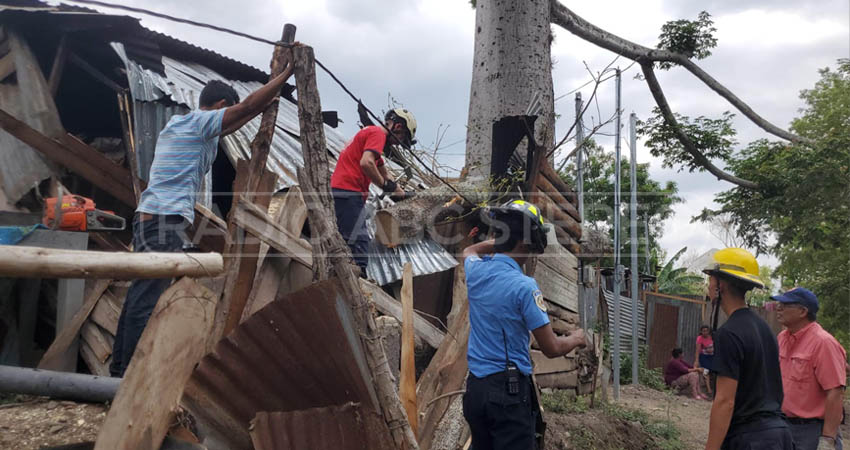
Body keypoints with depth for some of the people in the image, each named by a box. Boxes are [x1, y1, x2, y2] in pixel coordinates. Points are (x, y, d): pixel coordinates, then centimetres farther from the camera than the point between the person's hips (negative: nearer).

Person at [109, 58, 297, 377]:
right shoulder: (201, 121, -3)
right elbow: (248, 106, -9)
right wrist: (286, 73, -1)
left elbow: (230, 126, 37)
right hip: (168, 218, -10)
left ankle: (120, 369, 18)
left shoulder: (179, 124, 25)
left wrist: (265, 105, 41)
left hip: (149, 216, 10)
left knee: (140, 296, 12)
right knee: (145, 301, -11)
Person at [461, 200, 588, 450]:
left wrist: (503, 239, 23)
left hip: (475, 387, 7)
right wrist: (575, 339, 9)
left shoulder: (475, 271, 1)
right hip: (510, 391, -7)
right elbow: (552, 349, -11)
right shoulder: (524, 286, -17)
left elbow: (469, 251, 30)